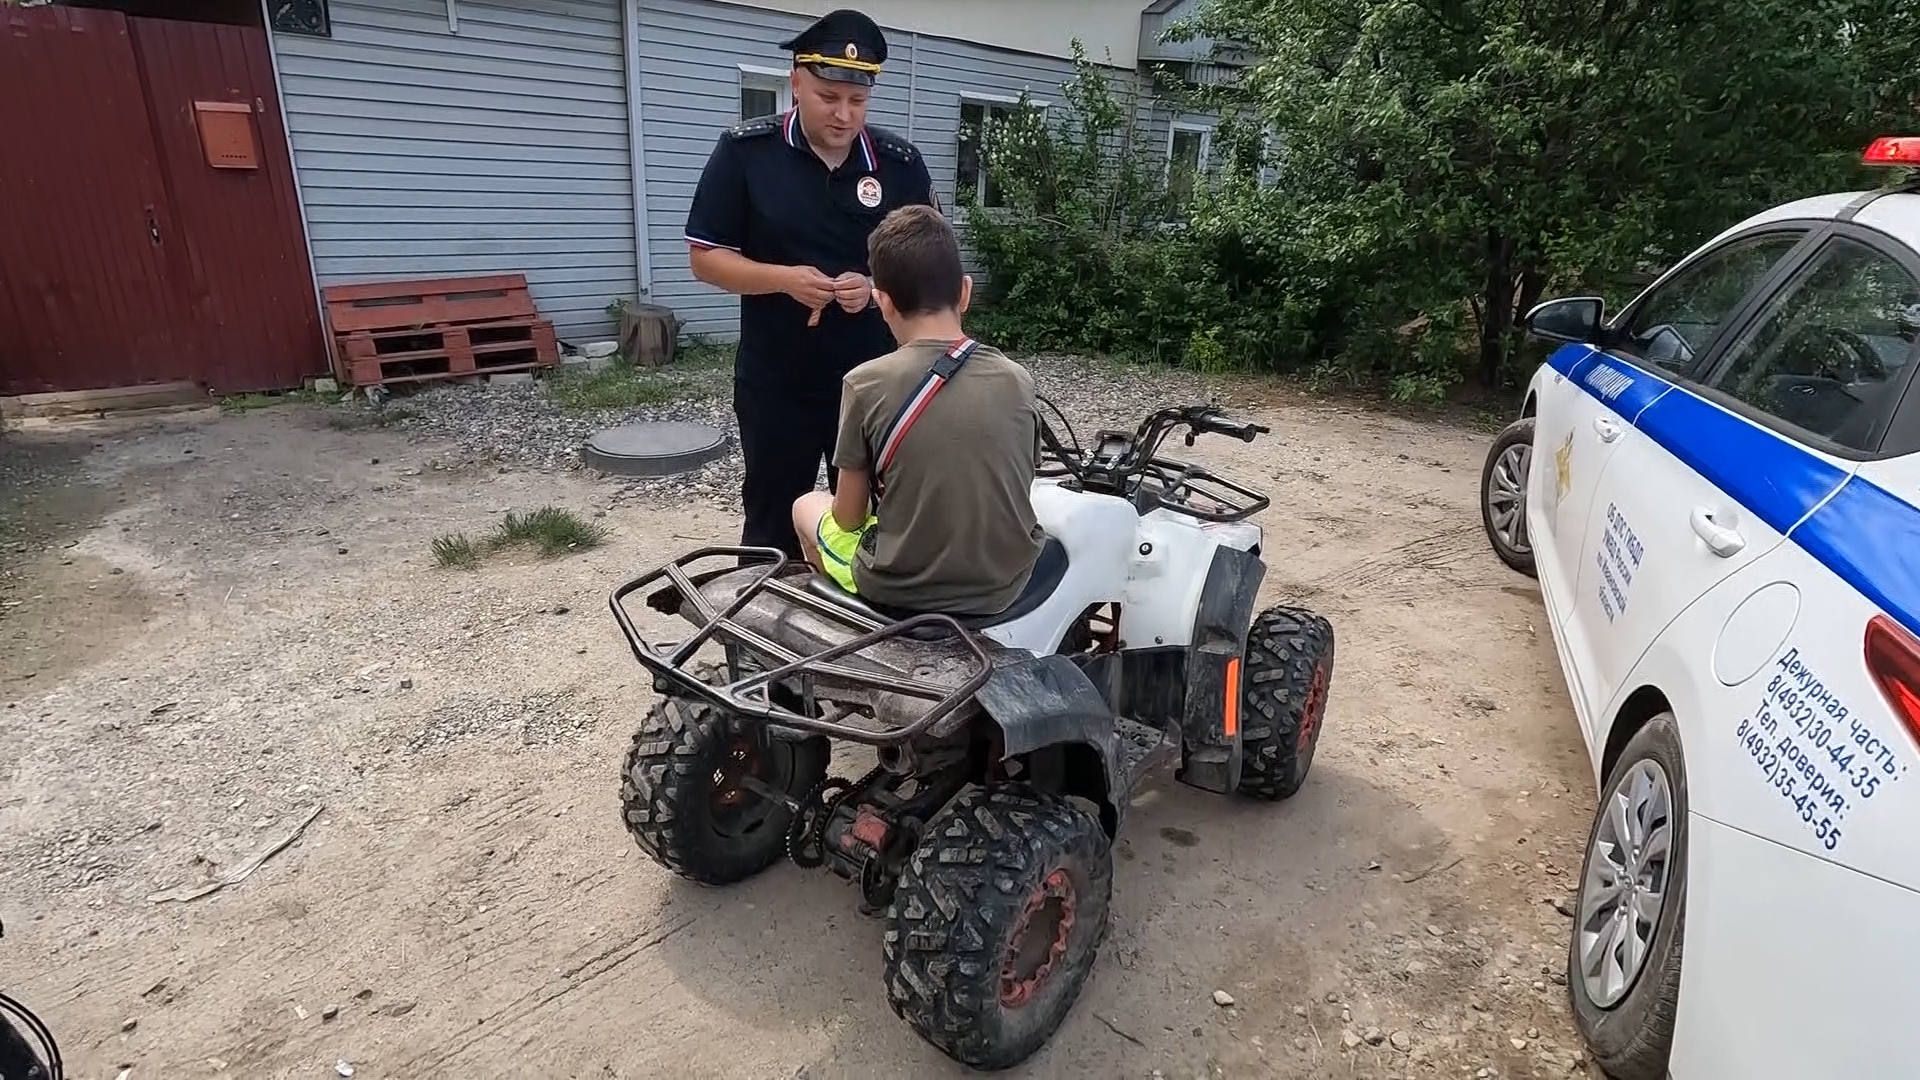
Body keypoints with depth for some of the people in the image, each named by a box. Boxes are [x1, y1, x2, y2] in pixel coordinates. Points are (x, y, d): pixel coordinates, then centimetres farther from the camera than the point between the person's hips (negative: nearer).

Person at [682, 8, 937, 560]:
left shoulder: (902, 163, 1)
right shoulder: (744, 152, -4)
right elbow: (705, 256, -2)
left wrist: (875, 287, -14)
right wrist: (785, 279, -19)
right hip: (776, 384, -1)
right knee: (772, 525, 11)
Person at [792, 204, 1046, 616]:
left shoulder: (865, 384, -15)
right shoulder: (1017, 380, -6)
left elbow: (848, 516, -6)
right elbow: (1016, 494, 5)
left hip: (899, 590, -3)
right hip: (1006, 584, 4)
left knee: (806, 506, 26)